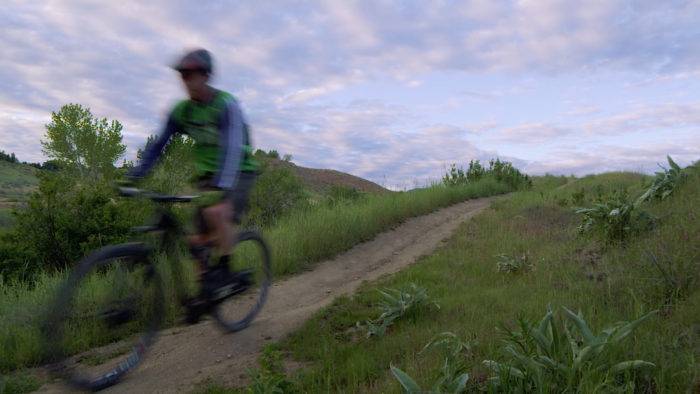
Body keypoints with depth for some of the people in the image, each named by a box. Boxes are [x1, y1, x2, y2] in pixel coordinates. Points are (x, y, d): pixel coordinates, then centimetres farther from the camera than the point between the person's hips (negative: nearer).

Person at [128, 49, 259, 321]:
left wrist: (221, 187, -45)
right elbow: (157, 145, 0)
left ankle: (226, 273, -17)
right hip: (208, 175, 6)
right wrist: (133, 177, -10)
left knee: (216, 212, -34)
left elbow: (232, 149, -32)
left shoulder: (226, 104, -20)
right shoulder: (182, 110, -2)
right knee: (199, 239, 1)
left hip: (238, 173, -6)